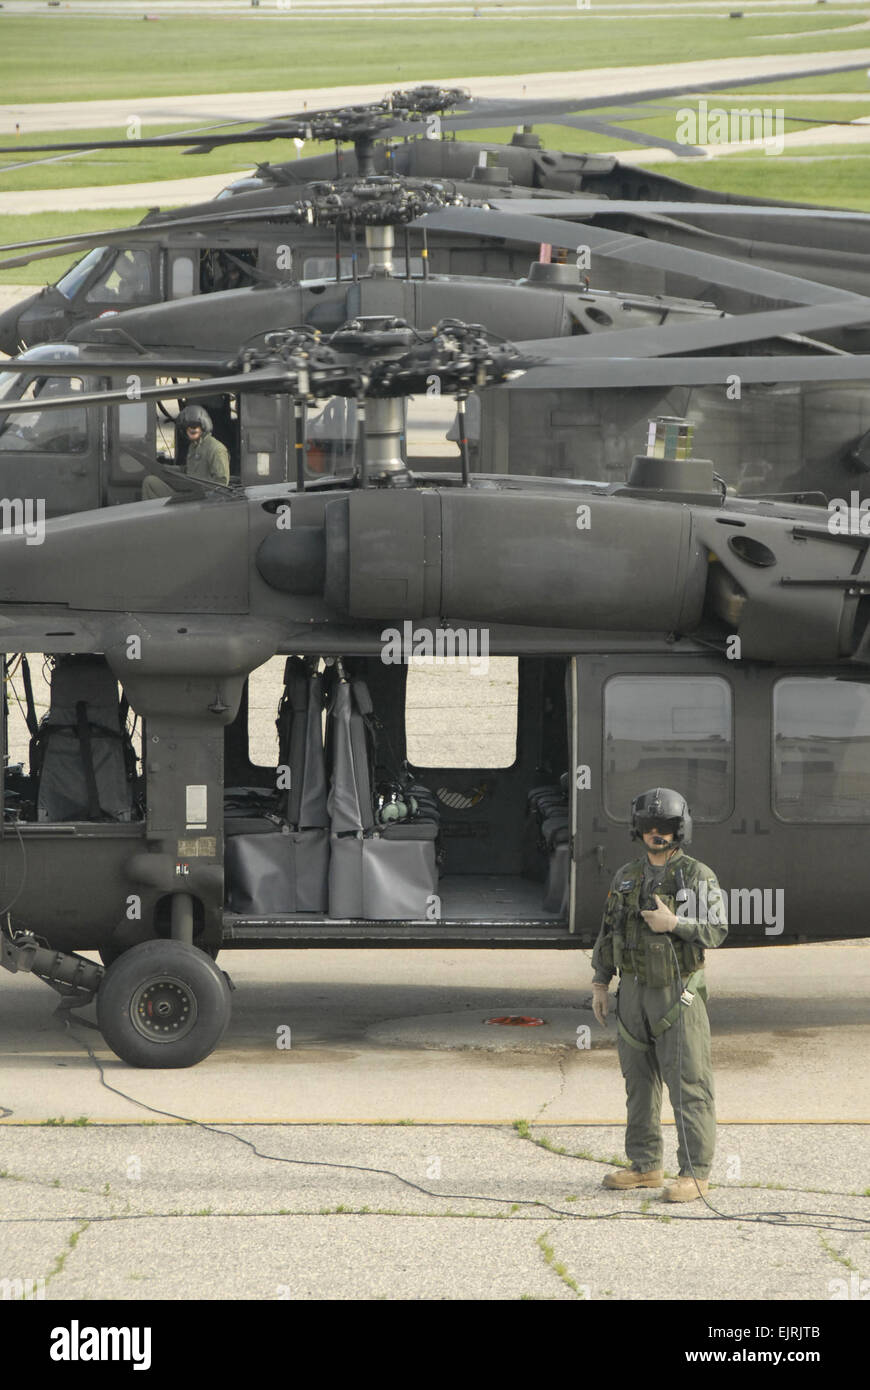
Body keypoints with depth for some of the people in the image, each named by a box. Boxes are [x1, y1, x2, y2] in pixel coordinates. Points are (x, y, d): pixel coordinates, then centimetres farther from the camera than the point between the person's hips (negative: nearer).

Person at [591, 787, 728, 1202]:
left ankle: (695, 1173, -2)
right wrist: (600, 984, 9)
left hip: (677, 993, -6)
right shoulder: (627, 877, 9)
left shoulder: (698, 877, -7)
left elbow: (716, 931, -11)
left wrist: (673, 923, -24)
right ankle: (646, 1167, 18)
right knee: (639, 1081, 10)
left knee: (687, 1084, -6)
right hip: (634, 992, 6)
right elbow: (608, 931, 13)